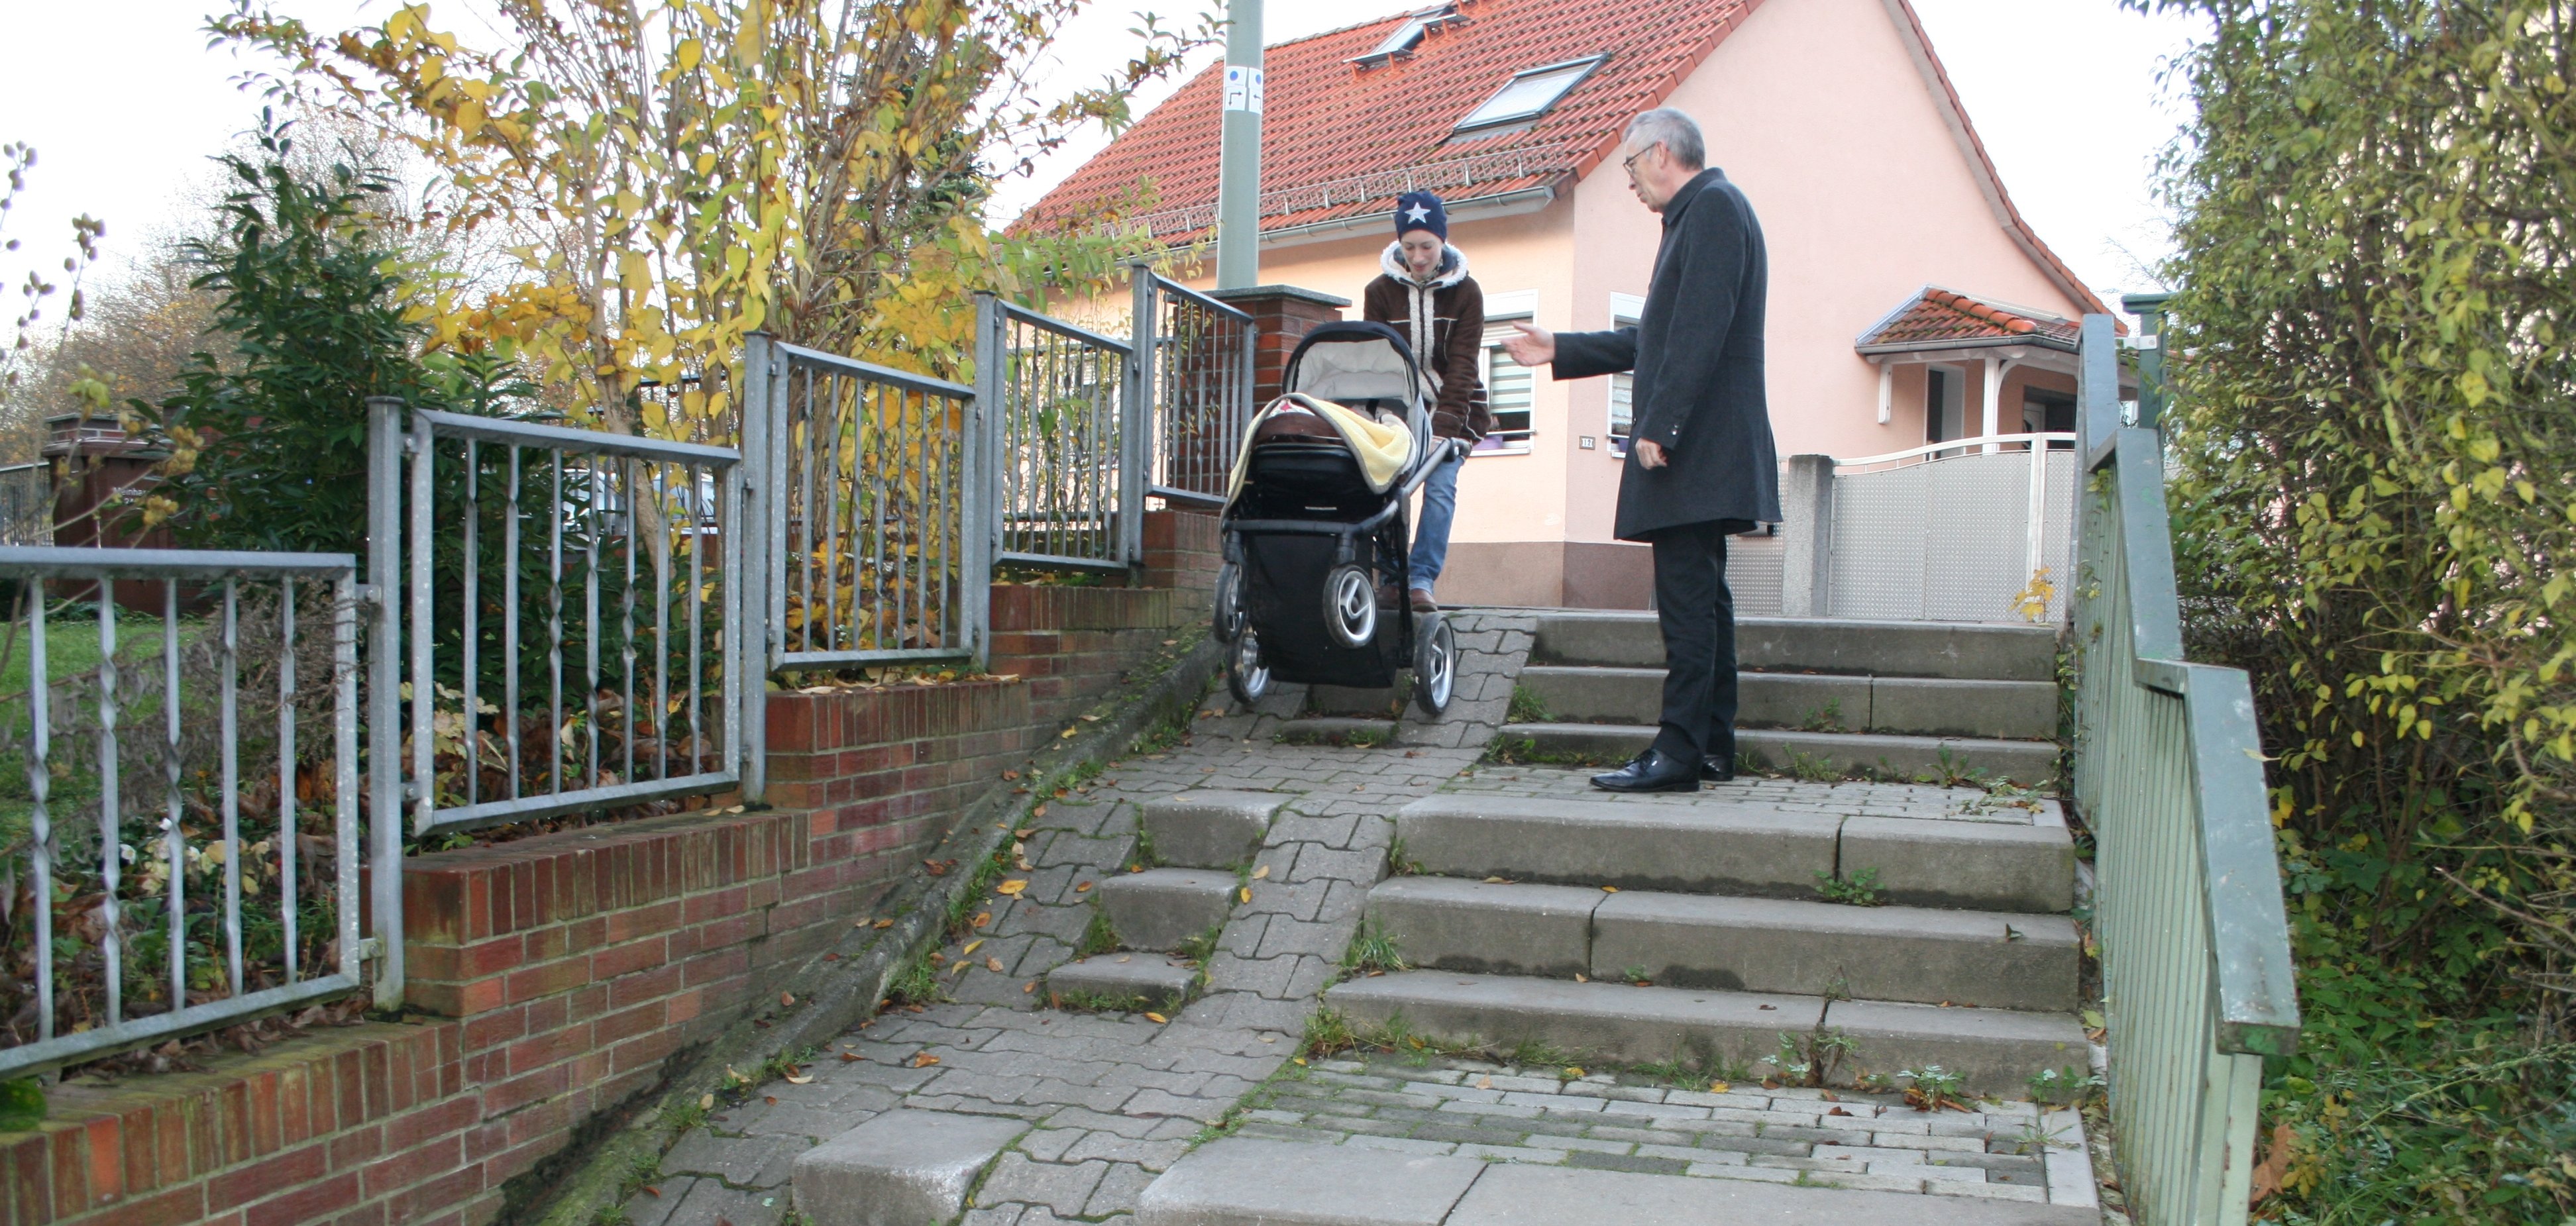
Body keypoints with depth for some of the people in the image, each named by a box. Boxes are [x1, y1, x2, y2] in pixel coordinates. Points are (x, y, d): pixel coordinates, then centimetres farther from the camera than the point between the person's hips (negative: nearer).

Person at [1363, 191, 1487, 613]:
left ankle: (1421, 581, -18)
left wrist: (1444, 426, -23)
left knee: (1440, 488, -16)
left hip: (1450, 408, -1)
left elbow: (1461, 364, -11)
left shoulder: (1466, 292, -4)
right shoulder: (1380, 291, -1)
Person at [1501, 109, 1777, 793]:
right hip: (1697, 452, 11)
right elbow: (1661, 339, 28)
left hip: (1695, 450, -11)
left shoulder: (1713, 206, -9)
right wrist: (1562, 352, 30)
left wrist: (1658, 426, -23)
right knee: (1702, 599, 11)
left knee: (1687, 600, -11)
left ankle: (1678, 754, -10)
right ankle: (1712, 747, 17)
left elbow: (1700, 330, -21)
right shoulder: (1698, 213, 23)